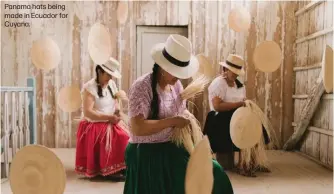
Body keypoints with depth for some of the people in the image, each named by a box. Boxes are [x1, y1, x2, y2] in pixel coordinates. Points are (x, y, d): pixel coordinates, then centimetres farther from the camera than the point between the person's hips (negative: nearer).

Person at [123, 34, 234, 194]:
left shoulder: (176, 85, 5)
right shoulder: (142, 87, -18)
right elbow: (137, 128, -28)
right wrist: (172, 122, -22)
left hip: (171, 149, 7)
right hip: (146, 154, -6)